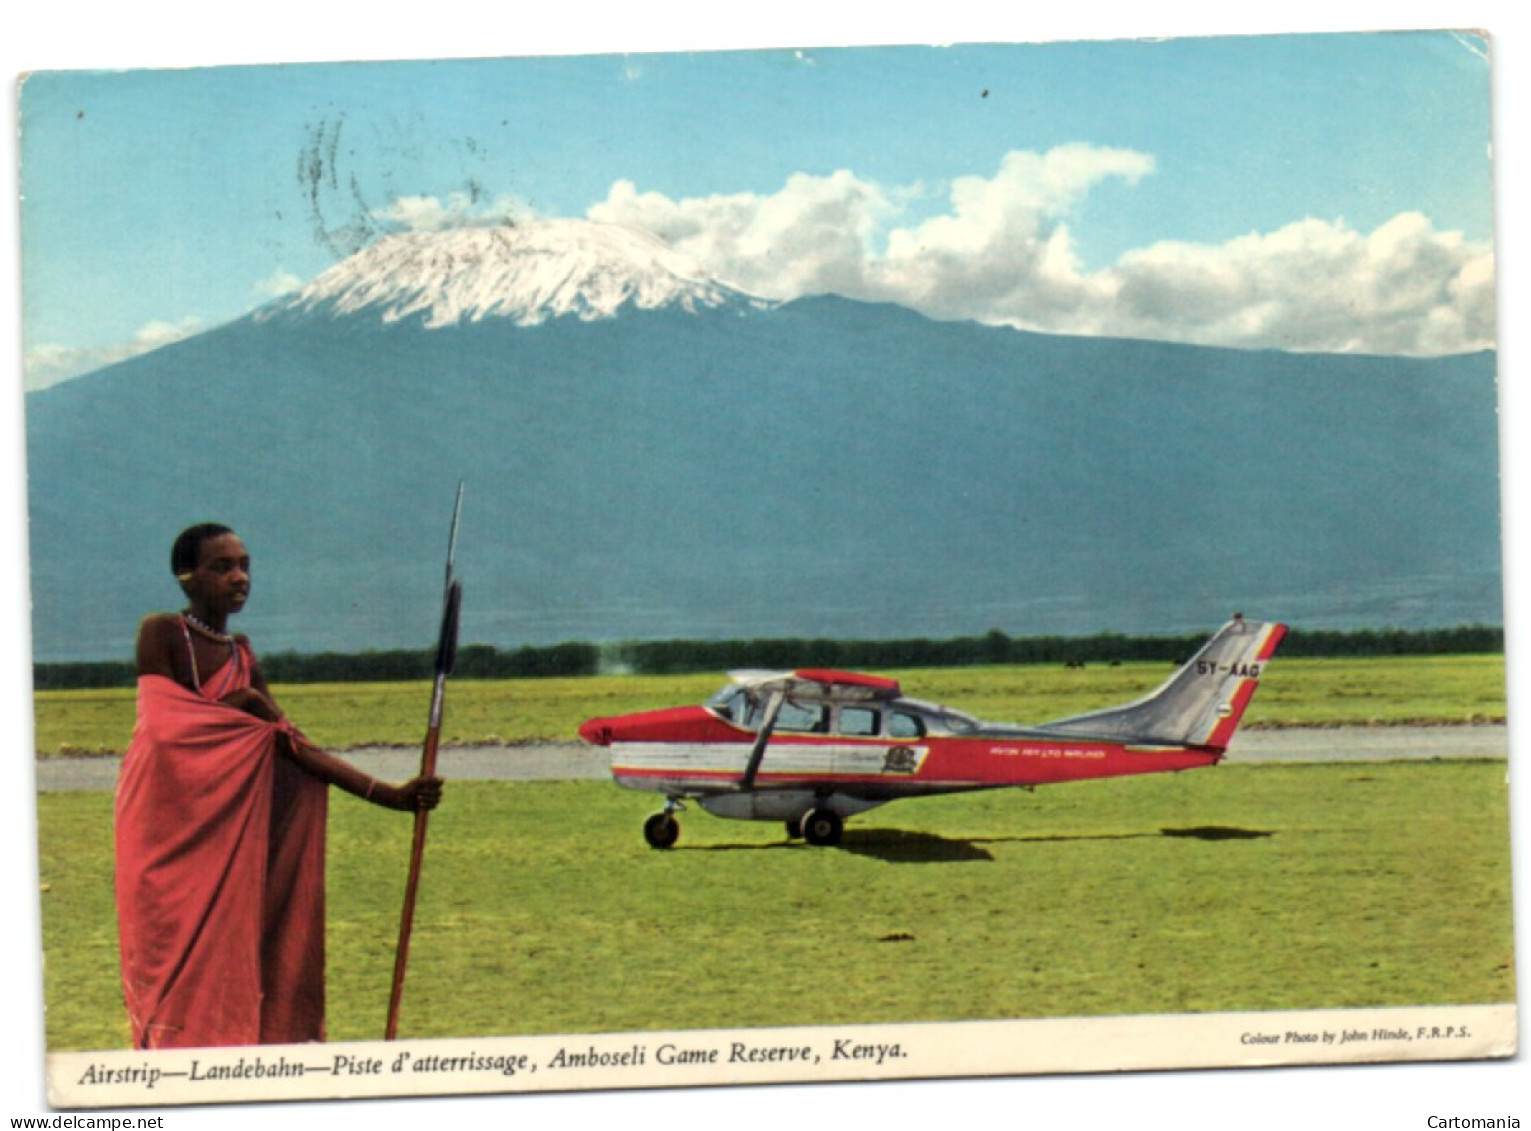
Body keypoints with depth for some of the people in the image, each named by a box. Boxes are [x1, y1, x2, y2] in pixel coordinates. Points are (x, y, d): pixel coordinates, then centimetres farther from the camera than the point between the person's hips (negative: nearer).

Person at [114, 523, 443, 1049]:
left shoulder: (242, 656, 12)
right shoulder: (160, 634, -3)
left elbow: (294, 747, 5)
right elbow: (166, 725, -13)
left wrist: (391, 794, -2)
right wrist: (242, 705, -2)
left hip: (225, 830, 6)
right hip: (165, 824, -6)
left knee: (231, 958, 0)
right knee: (174, 957, -9)